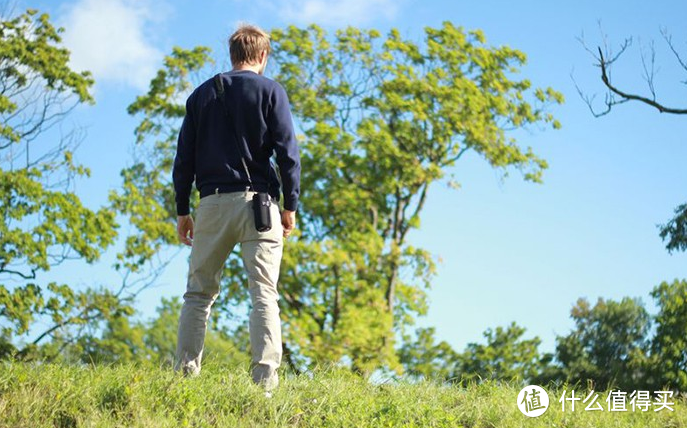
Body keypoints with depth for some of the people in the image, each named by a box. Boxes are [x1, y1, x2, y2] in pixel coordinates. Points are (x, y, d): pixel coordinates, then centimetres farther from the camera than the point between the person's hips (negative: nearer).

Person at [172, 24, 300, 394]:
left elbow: (184, 157, 11)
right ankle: (265, 375, -12)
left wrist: (182, 211, 14)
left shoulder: (202, 94, 13)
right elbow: (287, 151, -3)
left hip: (212, 202, 3)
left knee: (199, 292, 9)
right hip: (257, 199, -3)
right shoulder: (270, 91, 3)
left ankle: (185, 371, 4)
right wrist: (291, 206, 1)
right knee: (263, 292, -4)